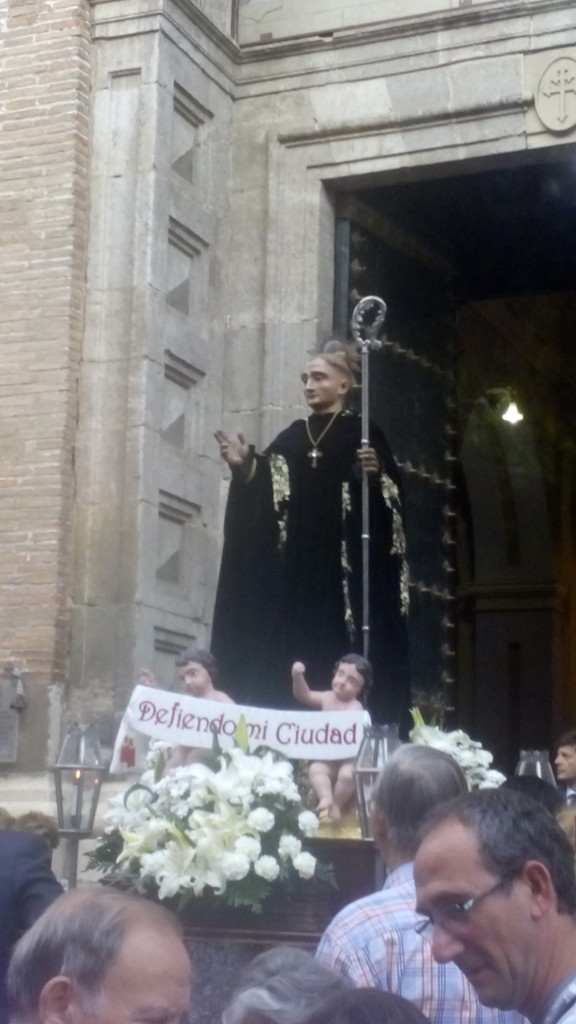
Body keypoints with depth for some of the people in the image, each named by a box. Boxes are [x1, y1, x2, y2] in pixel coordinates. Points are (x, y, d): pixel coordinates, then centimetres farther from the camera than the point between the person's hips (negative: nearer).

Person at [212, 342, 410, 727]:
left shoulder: (364, 435, 2)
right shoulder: (292, 438, 16)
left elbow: (392, 498, -5)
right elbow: (265, 497, 10)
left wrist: (374, 476, -24)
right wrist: (245, 466, -6)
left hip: (344, 570, -5)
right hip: (294, 570, 5)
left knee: (338, 664, -9)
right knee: (290, 658, 0)